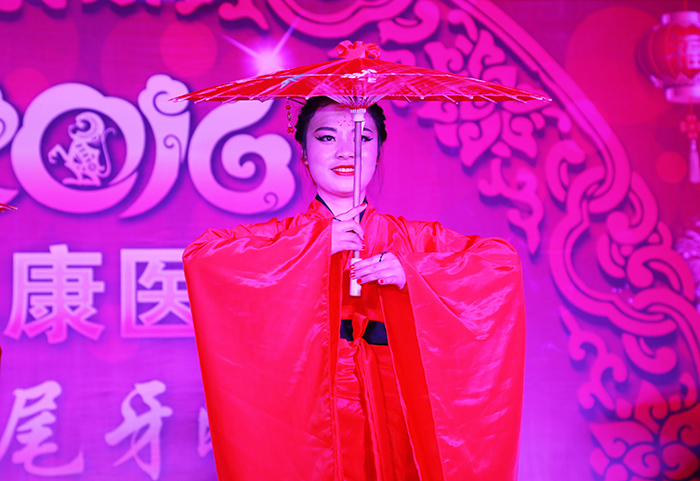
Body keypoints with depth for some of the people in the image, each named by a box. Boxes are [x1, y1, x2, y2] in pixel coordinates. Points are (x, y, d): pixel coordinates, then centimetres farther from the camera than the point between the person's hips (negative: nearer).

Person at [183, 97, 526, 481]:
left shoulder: (411, 238, 4)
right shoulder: (283, 236, 1)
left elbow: (504, 262, -3)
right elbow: (198, 256, -14)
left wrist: (410, 270, -18)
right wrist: (315, 246, -14)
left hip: (391, 416, 1)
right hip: (304, 416, -1)